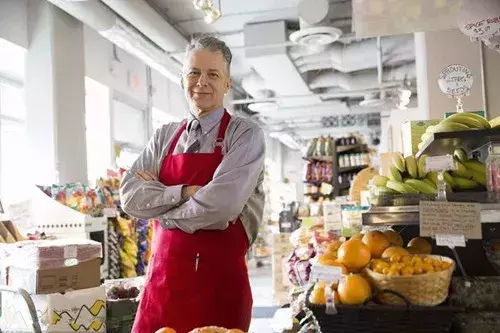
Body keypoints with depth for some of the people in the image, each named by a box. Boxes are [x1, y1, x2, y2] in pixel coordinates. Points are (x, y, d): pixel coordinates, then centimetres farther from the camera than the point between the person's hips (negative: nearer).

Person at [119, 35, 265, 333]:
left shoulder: (246, 135, -5)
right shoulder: (165, 137, 10)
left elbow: (222, 203, -19)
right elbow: (131, 197, 0)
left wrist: (160, 208, -5)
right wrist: (185, 192, -13)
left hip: (219, 278, -4)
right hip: (164, 275, 4)